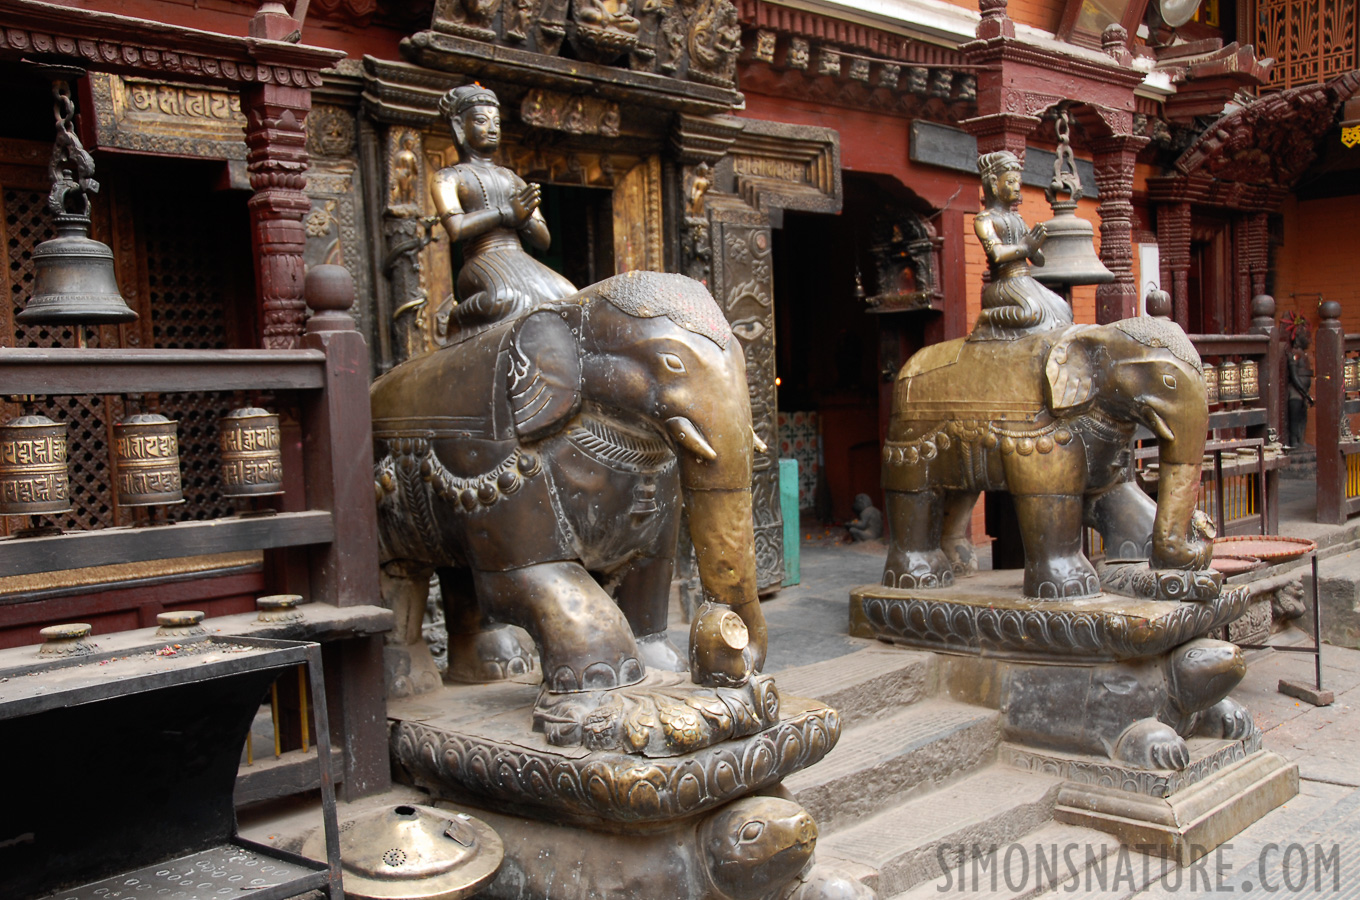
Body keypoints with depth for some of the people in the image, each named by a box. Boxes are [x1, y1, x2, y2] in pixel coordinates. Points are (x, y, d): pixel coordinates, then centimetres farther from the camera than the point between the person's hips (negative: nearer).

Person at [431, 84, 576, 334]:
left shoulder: (513, 179, 26)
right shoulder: (448, 178, 10)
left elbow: (543, 240, 20)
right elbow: (455, 229, -11)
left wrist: (523, 217, -2)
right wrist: (507, 213, -3)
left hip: (523, 264, 4)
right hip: (482, 264, -4)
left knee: (569, 298, -24)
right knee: (503, 298, -36)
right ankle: (457, 321, -9)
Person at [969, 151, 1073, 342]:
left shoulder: (1017, 218, 21)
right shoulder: (984, 219, -3)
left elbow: (1040, 259, 18)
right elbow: (997, 254, -20)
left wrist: (1036, 242, -4)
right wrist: (1024, 247, -5)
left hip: (1026, 283, 8)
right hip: (1004, 284, -8)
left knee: (1063, 309, 0)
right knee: (1032, 311, -32)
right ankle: (985, 318, -11)